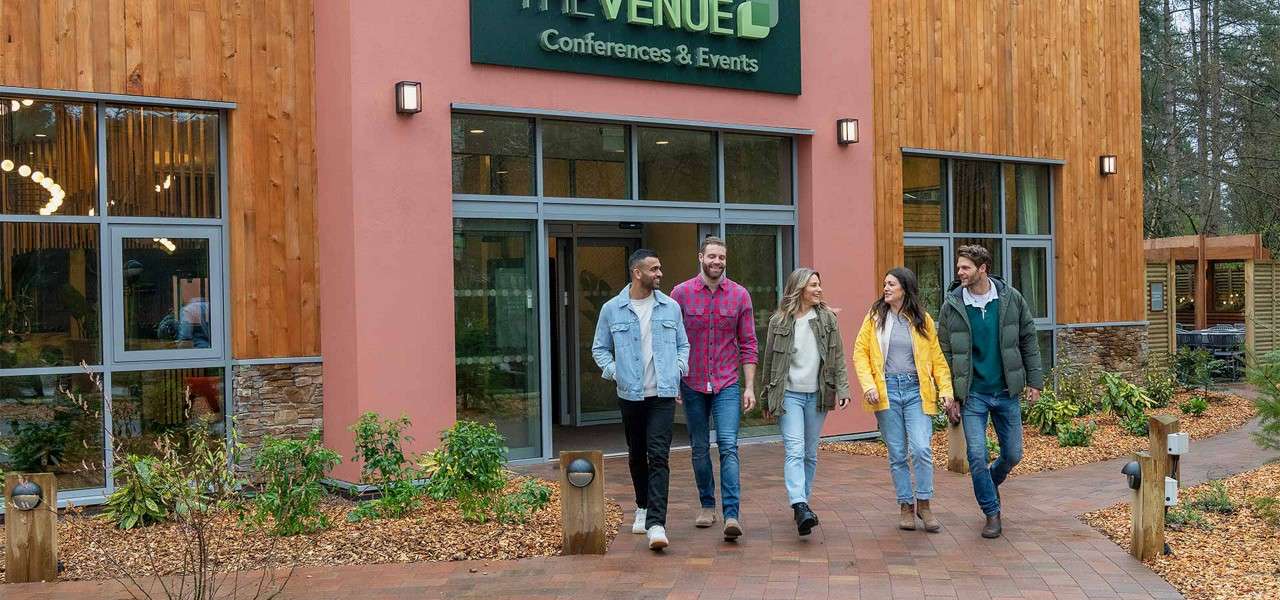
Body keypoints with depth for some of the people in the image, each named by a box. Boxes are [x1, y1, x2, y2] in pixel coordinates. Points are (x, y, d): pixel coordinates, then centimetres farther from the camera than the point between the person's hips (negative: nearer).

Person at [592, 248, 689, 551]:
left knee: (658, 456, -12)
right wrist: (613, 371, -6)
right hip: (630, 395, 1)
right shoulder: (612, 309, 1)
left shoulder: (670, 307, 5)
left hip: (663, 394, -1)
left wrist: (678, 368, -1)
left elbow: (683, 344, 16)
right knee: (636, 456, 15)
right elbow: (600, 348, 10)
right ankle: (642, 507, 37)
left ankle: (656, 523, -16)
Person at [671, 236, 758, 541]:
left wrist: (749, 386, -2)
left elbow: (748, 343, 3)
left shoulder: (739, 295, 1)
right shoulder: (681, 293, -1)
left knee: (728, 447, -11)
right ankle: (707, 505, 25)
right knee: (699, 448, 10)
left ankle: (731, 515, -14)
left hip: (727, 384, -1)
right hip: (692, 384, 1)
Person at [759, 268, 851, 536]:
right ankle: (800, 507, -25)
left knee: (810, 454, 9)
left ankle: (803, 502, 21)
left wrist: (842, 389, -4)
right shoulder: (779, 321, 2)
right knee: (794, 450, -15)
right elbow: (768, 361, 9)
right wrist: (768, 398, 12)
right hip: (789, 394, -2)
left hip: (817, 394, 2)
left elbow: (838, 358, 5)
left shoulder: (827, 318, 5)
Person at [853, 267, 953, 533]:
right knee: (897, 454, 4)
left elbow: (937, 357, 9)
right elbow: (860, 353, 3)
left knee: (921, 449, -12)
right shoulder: (875, 317, 5)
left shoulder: (922, 320, 7)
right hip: (887, 391, 0)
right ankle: (906, 506, 16)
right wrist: (868, 385, -10)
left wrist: (945, 388, -2)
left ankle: (924, 504, 4)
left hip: (916, 391, 0)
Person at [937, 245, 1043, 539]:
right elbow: (944, 353, 0)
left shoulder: (1011, 298, -3)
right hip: (973, 394, -1)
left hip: (1007, 392, 2)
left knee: (1013, 454, 9)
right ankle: (992, 513, 12)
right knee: (977, 456, -6)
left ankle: (990, 483, 40)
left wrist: (1034, 380, 1)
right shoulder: (952, 305, -6)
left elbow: (1028, 339, 5)